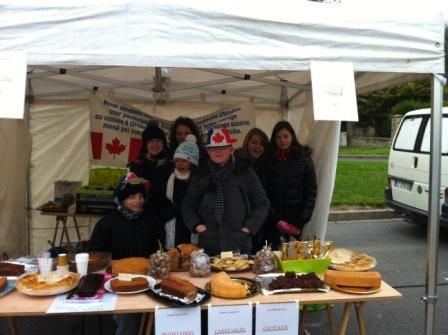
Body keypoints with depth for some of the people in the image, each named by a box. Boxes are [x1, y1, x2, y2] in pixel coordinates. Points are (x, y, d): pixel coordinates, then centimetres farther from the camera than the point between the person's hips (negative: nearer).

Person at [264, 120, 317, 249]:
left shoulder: (303, 157, 1)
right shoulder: (268, 160, 1)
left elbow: (311, 190, 0)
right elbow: (264, 192, 0)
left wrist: (302, 221, -6)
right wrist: (275, 220, -7)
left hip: (296, 219, 0)